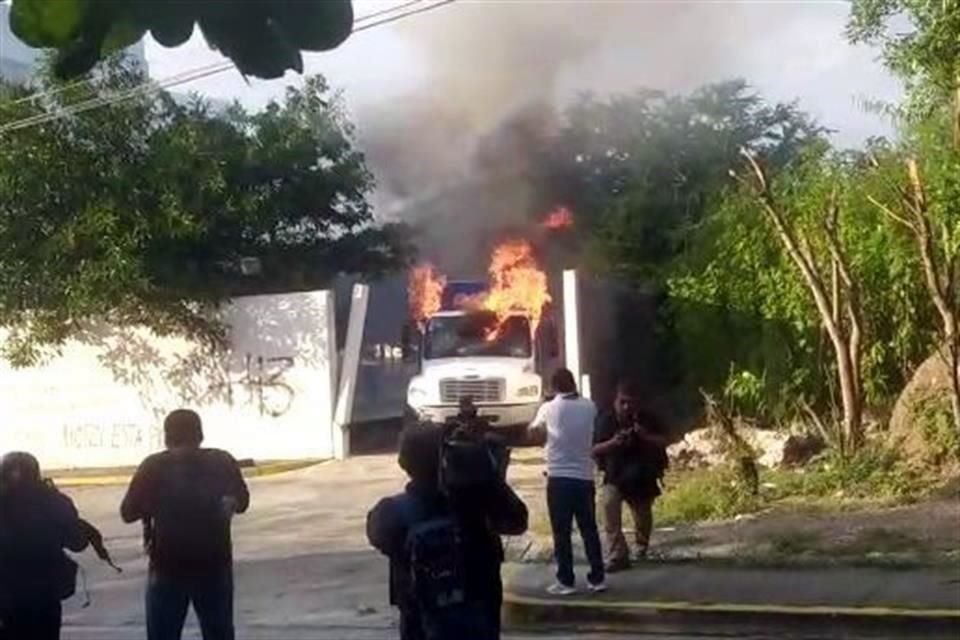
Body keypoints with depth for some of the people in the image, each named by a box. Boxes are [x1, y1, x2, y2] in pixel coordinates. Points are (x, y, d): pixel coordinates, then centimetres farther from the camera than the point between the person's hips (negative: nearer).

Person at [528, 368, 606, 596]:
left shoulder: (549, 408, -3)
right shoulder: (589, 407, 1)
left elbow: (535, 432, 15)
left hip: (559, 478, -2)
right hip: (584, 477, 2)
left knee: (562, 533, 2)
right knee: (589, 529, 11)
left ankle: (566, 581, 3)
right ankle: (597, 578, 14)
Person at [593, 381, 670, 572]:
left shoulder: (648, 419, -6)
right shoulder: (606, 421, -11)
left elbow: (663, 442, -8)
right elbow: (594, 450, -11)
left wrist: (645, 436, -27)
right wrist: (612, 442, -30)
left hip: (643, 478, 2)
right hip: (615, 477, -2)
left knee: (643, 516, 16)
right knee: (609, 506, -28)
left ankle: (642, 547, 50)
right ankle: (617, 556, -26)